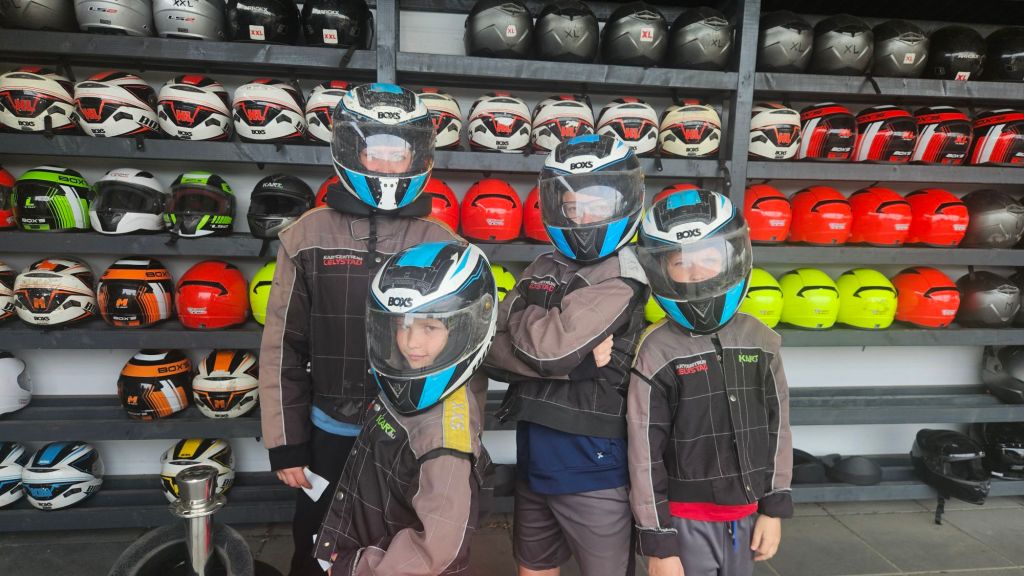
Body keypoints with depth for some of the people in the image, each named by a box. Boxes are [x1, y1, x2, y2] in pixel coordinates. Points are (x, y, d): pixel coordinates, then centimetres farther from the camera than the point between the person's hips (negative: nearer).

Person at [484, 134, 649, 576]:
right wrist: (575, 361, -17)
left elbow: (545, 346, -25)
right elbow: (492, 350, -4)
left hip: (593, 471, -7)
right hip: (534, 461, 7)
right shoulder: (544, 268, 5)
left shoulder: (621, 276, -16)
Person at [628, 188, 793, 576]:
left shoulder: (759, 341, -1)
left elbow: (777, 428, 6)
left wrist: (774, 508, 6)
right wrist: (658, 543, -10)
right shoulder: (657, 352, -15)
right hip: (686, 523, -4)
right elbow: (645, 456, -13)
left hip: (746, 516, 4)